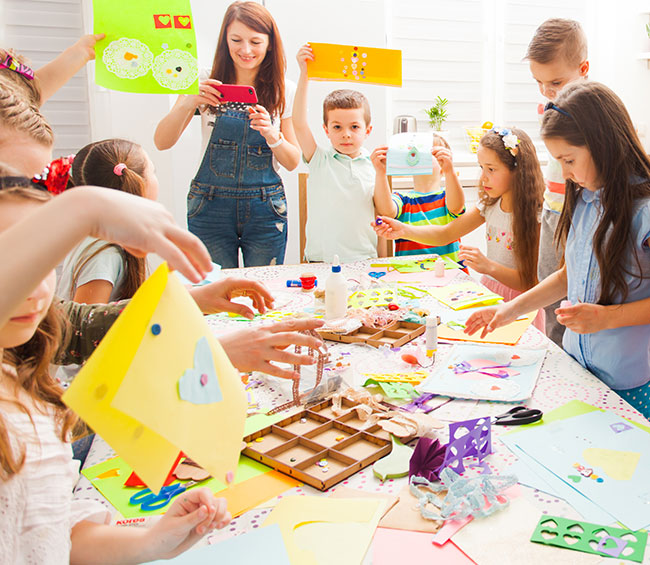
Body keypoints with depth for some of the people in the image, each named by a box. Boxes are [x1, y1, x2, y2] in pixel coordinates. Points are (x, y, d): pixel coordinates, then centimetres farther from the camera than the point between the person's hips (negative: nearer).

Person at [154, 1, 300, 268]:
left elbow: (292, 162, 3)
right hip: (211, 207, 0)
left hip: (264, 208, 1)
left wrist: (272, 134, -17)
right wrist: (188, 103, -22)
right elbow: (161, 142, -5)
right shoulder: (205, 84, 0)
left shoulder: (284, 91, 1)